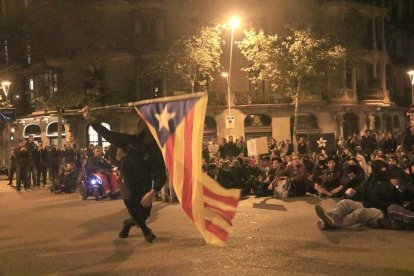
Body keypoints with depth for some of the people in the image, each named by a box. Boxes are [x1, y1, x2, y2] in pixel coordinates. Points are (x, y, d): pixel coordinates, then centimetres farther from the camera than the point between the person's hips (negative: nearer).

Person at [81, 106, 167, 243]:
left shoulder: (156, 151, -19)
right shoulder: (130, 140, -10)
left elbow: (161, 175, -24)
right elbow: (108, 134, -7)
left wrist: (153, 192, -40)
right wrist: (89, 119, -14)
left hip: (144, 185, 0)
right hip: (127, 181, 1)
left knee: (144, 213, -2)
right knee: (129, 199, -30)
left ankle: (129, 223, 37)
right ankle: (145, 229, -10)